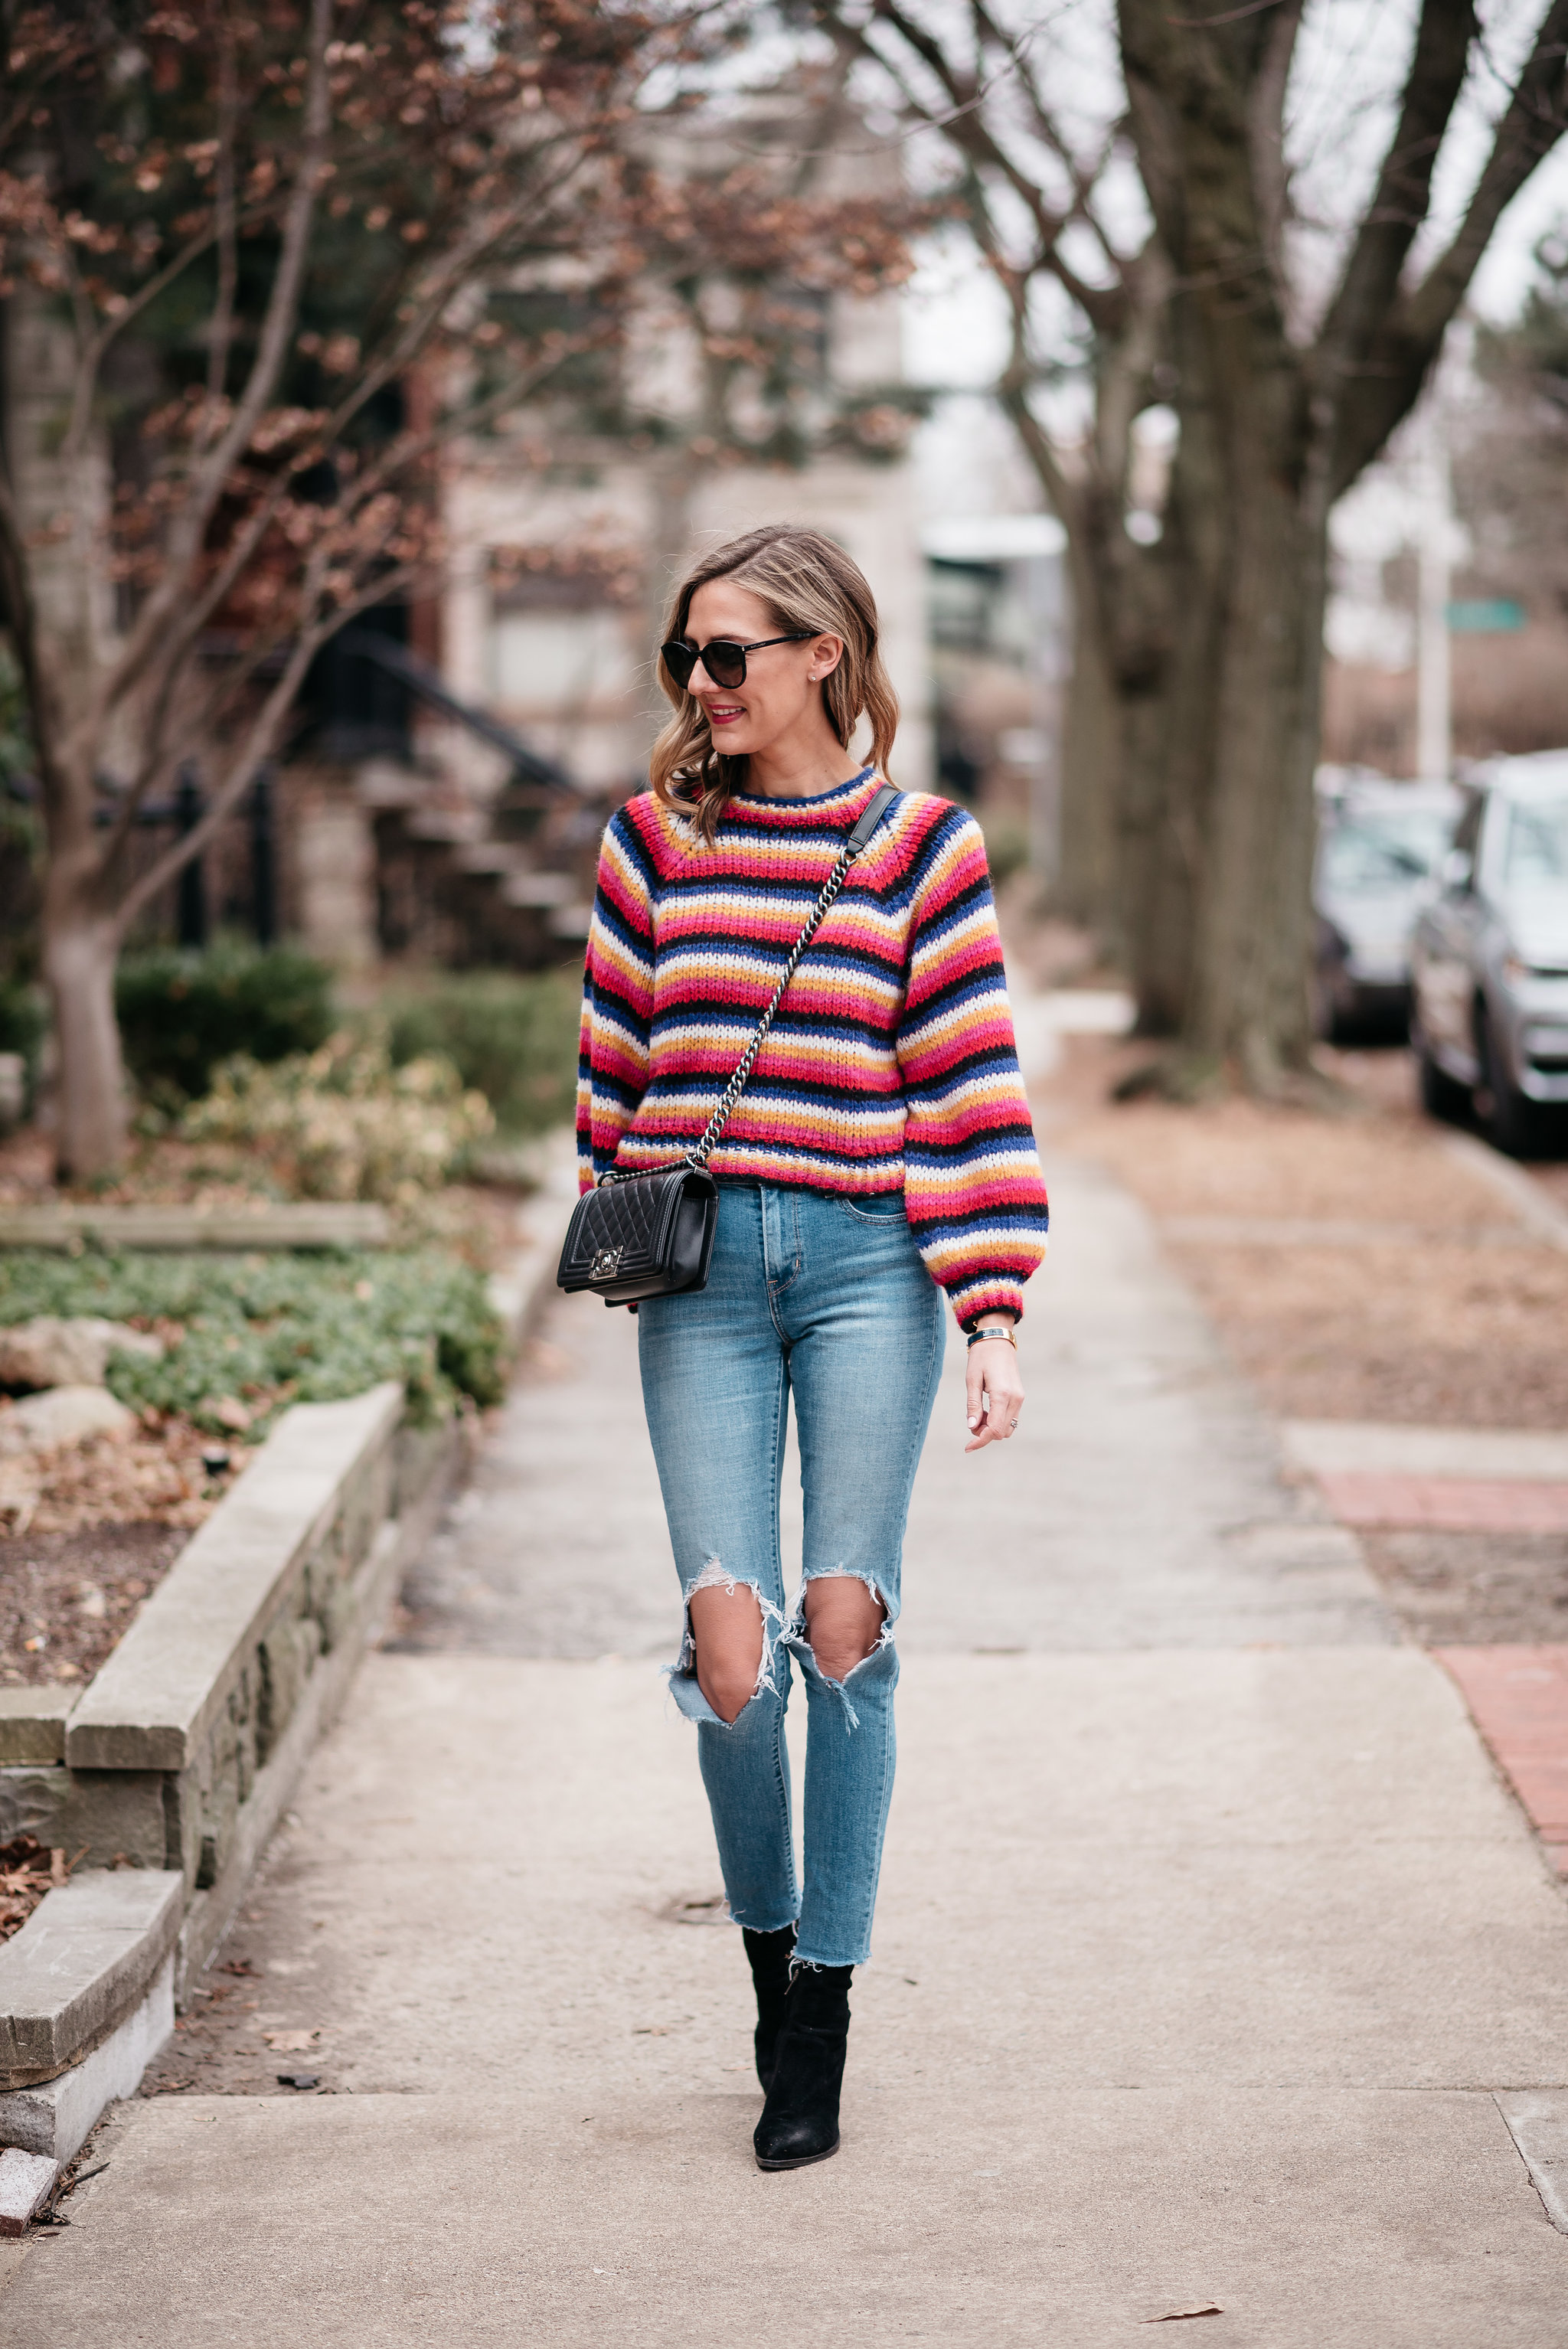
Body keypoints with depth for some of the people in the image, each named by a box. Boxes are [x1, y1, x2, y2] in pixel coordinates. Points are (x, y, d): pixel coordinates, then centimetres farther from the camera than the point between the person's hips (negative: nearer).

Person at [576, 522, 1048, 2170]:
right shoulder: (653, 839, 7)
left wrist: (993, 1313, -8)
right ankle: (766, 1951, 19)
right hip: (701, 1270, 1)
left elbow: (974, 1090, -2)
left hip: (866, 1260, -1)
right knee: (732, 1650, -6)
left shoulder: (923, 847, 1)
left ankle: (823, 2007, 10)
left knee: (844, 1630, -3)